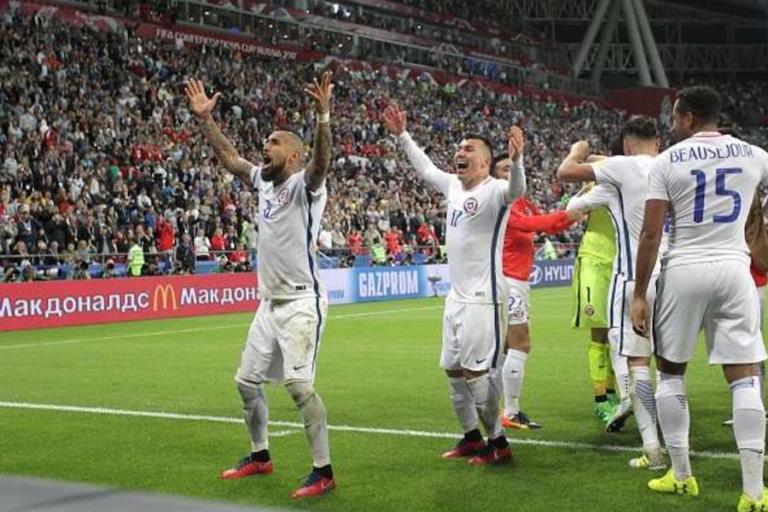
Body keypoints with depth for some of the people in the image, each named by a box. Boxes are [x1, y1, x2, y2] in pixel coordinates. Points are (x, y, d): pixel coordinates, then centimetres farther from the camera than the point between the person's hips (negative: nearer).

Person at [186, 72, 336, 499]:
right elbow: (228, 156, 21)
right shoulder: (264, 181, 11)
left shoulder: (305, 184, -11)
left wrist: (323, 117, -47)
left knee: (298, 383, -18)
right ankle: (259, 456, 33)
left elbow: (321, 160, -32)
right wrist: (205, 119, 14)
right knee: (247, 380, 15)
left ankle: (323, 472, -11)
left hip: (302, 302, -9)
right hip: (270, 303, 9)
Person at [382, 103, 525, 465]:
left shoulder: (493, 191, -13)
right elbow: (425, 168, 29)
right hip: (457, 296, 9)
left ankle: (497, 442, 5)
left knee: (476, 372, -8)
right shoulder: (453, 185, 11)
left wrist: (515, 160, -54)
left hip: (483, 297, -9)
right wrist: (402, 136, 32)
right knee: (453, 369, 14)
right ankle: (472, 436, 26)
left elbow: (516, 190, -35)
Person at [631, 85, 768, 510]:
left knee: (670, 372, 14)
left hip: (684, 271, -2)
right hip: (733, 269, 2)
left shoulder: (667, 162, -2)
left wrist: (639, 295, -4)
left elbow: (650, 233, -7)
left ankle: (681, 475, 18)